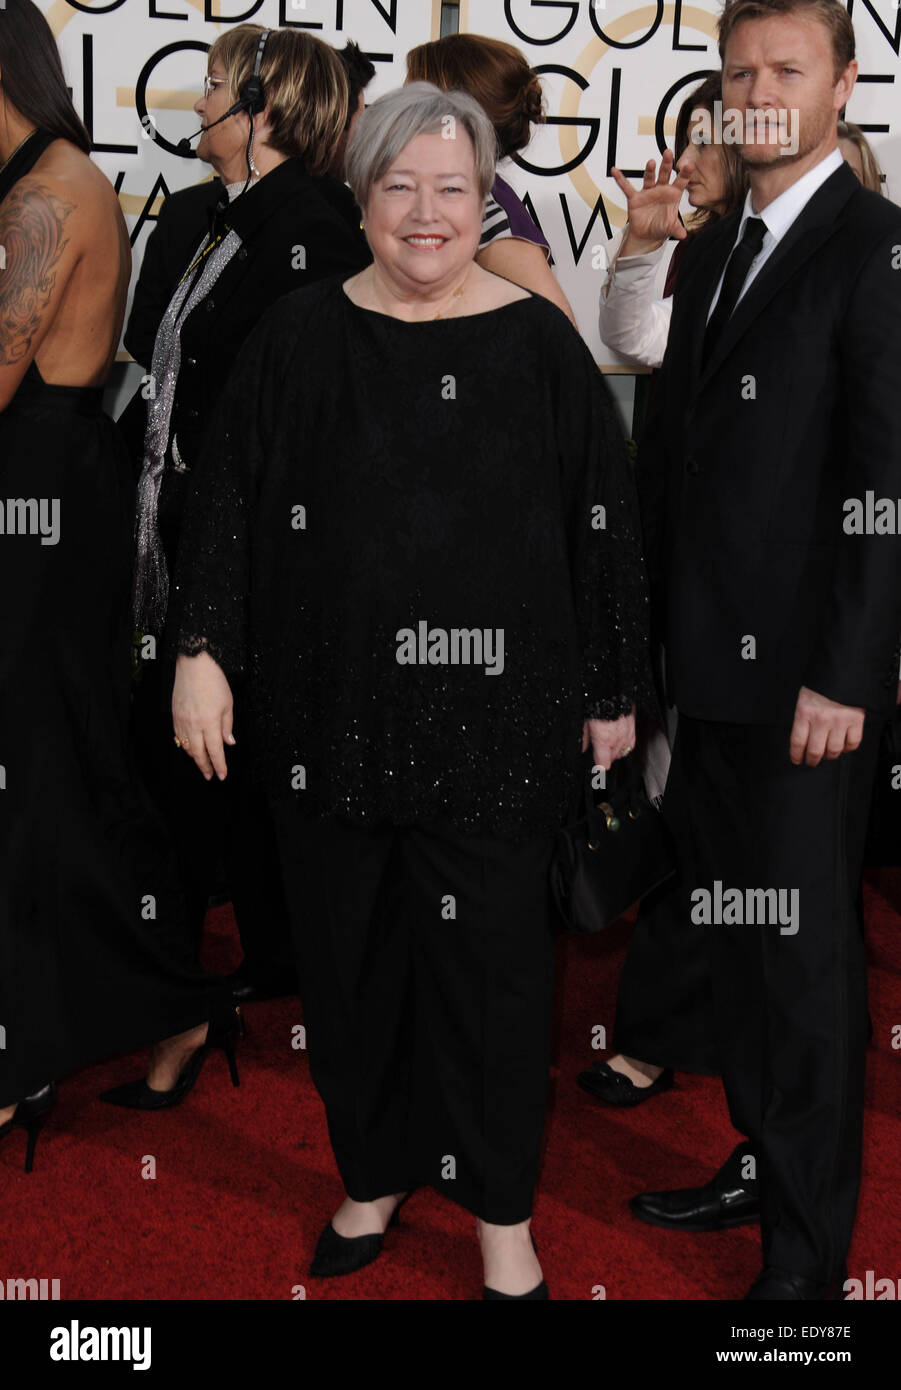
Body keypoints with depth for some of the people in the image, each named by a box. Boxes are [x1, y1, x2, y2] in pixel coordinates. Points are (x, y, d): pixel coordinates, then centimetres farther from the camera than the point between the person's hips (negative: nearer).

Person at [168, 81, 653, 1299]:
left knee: (490, 959, 4)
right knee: (347, 952, 12)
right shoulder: (299, 339, 2)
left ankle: (502, 1215, 22)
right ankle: (375, 1176, 32)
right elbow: (226, 500, 4)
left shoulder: (541, 344, -2)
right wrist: (201, 653, -4)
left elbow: (603, 522, 1)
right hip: (332, 712, 2)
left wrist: (615, 692, 2)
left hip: (495, 718, -2)